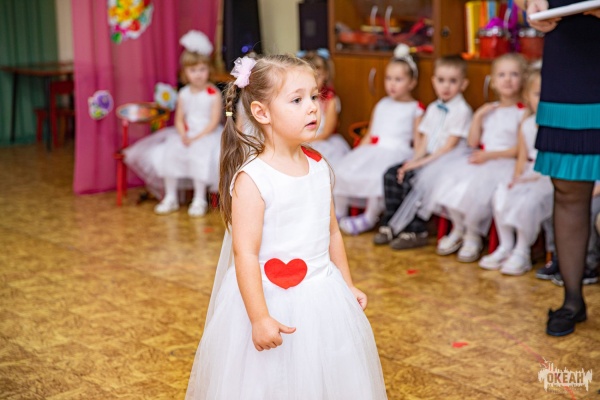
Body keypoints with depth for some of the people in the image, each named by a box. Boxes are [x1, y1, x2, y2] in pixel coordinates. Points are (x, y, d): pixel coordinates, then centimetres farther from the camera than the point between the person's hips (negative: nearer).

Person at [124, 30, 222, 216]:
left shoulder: (214, 94, -7)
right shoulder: (183, 94, 8)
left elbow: (214, 122, -12)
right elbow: (179, 119, 9)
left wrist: (196, 138, -20)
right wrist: (183, 136, -12)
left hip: (207, 135, -5)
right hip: (186, 135, 5)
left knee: (198, 154, -33)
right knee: (168, 153, -17)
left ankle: (199, 200, -19)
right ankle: (170, 198, -2)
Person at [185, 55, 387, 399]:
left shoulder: (320, 167, 2)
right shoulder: (252, 178, -18)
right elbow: (245, 253, -20)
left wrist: (347, 285, 16)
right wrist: (259, 317, -21)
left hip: (323, 295, 6)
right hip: (272, 300, -6)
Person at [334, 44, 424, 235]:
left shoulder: (415, 109, 9)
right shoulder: (381, 105, 24)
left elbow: (418, 141, 2)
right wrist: (358, 153, 10)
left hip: (396, 152, -5)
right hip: (372, 149, 5)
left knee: (378, 176, -35)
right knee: (342, 171, -19)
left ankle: (370, 218, -13)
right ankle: (338, 213, 0)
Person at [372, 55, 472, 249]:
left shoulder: (462, 110, -10)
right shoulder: (433, 108, 15)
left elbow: (449, 146, -15)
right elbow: (424, 140, 11)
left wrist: (423, 161, -18)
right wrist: (414, 160, -7)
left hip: (446, 161, -8)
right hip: (427, 159, 8)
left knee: (411, 180, -26)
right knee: (391, 174, -8)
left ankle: (415, 232, -15)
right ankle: (390, 225, -1)